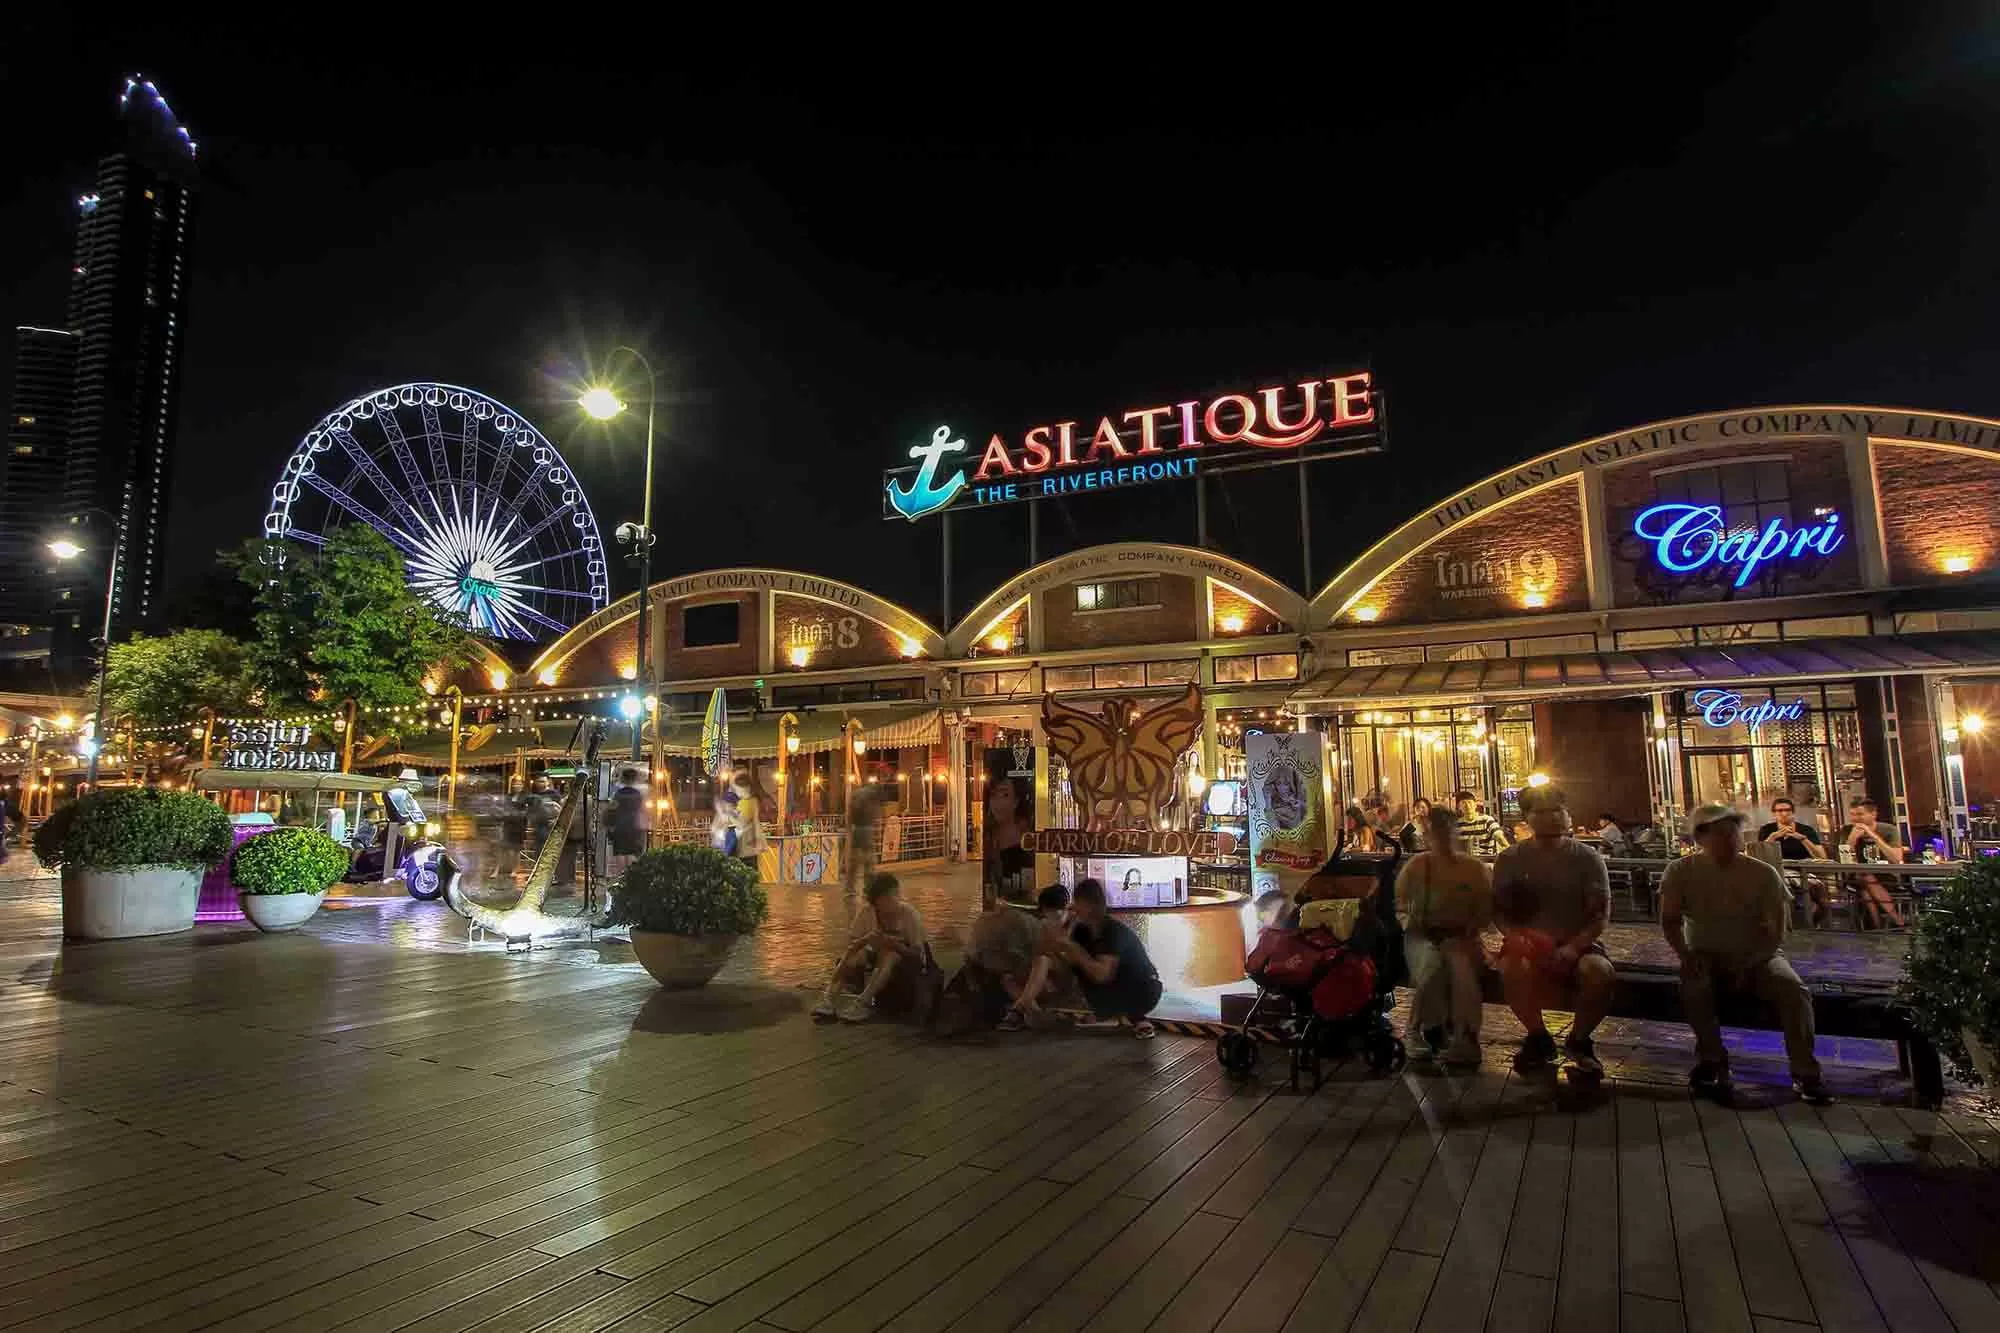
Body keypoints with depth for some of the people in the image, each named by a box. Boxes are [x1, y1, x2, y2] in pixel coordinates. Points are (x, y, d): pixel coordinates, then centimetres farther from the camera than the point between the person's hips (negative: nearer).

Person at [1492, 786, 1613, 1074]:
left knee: (1599, 972, -32)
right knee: (1511, 969, -33)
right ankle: (1538, 1038, -4)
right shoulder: (1510, 859, 1)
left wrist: (1572, 948, -22)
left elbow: (1601, 914, -4)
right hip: (1528, 944, 0)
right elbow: (1499, 910, 2)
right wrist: (1516, 937, -20)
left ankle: (1578, 1040, -1)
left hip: (1577, 944, 0)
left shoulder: (1587, 858, 0)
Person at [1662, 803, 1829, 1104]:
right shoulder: (1682, 871, -10)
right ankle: (1713, 1060, -11)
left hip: (1757, 955, 1)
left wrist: (1747, 964, -25)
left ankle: (1805, 1071, -10)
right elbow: (1670, 920, -6)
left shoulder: (1763, 874, -11)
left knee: (1795, 991, -26)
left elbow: (1775, 935, -9)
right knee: (1694, 986, -31)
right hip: (1706, 956, -1)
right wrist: (1685, 955, -24)